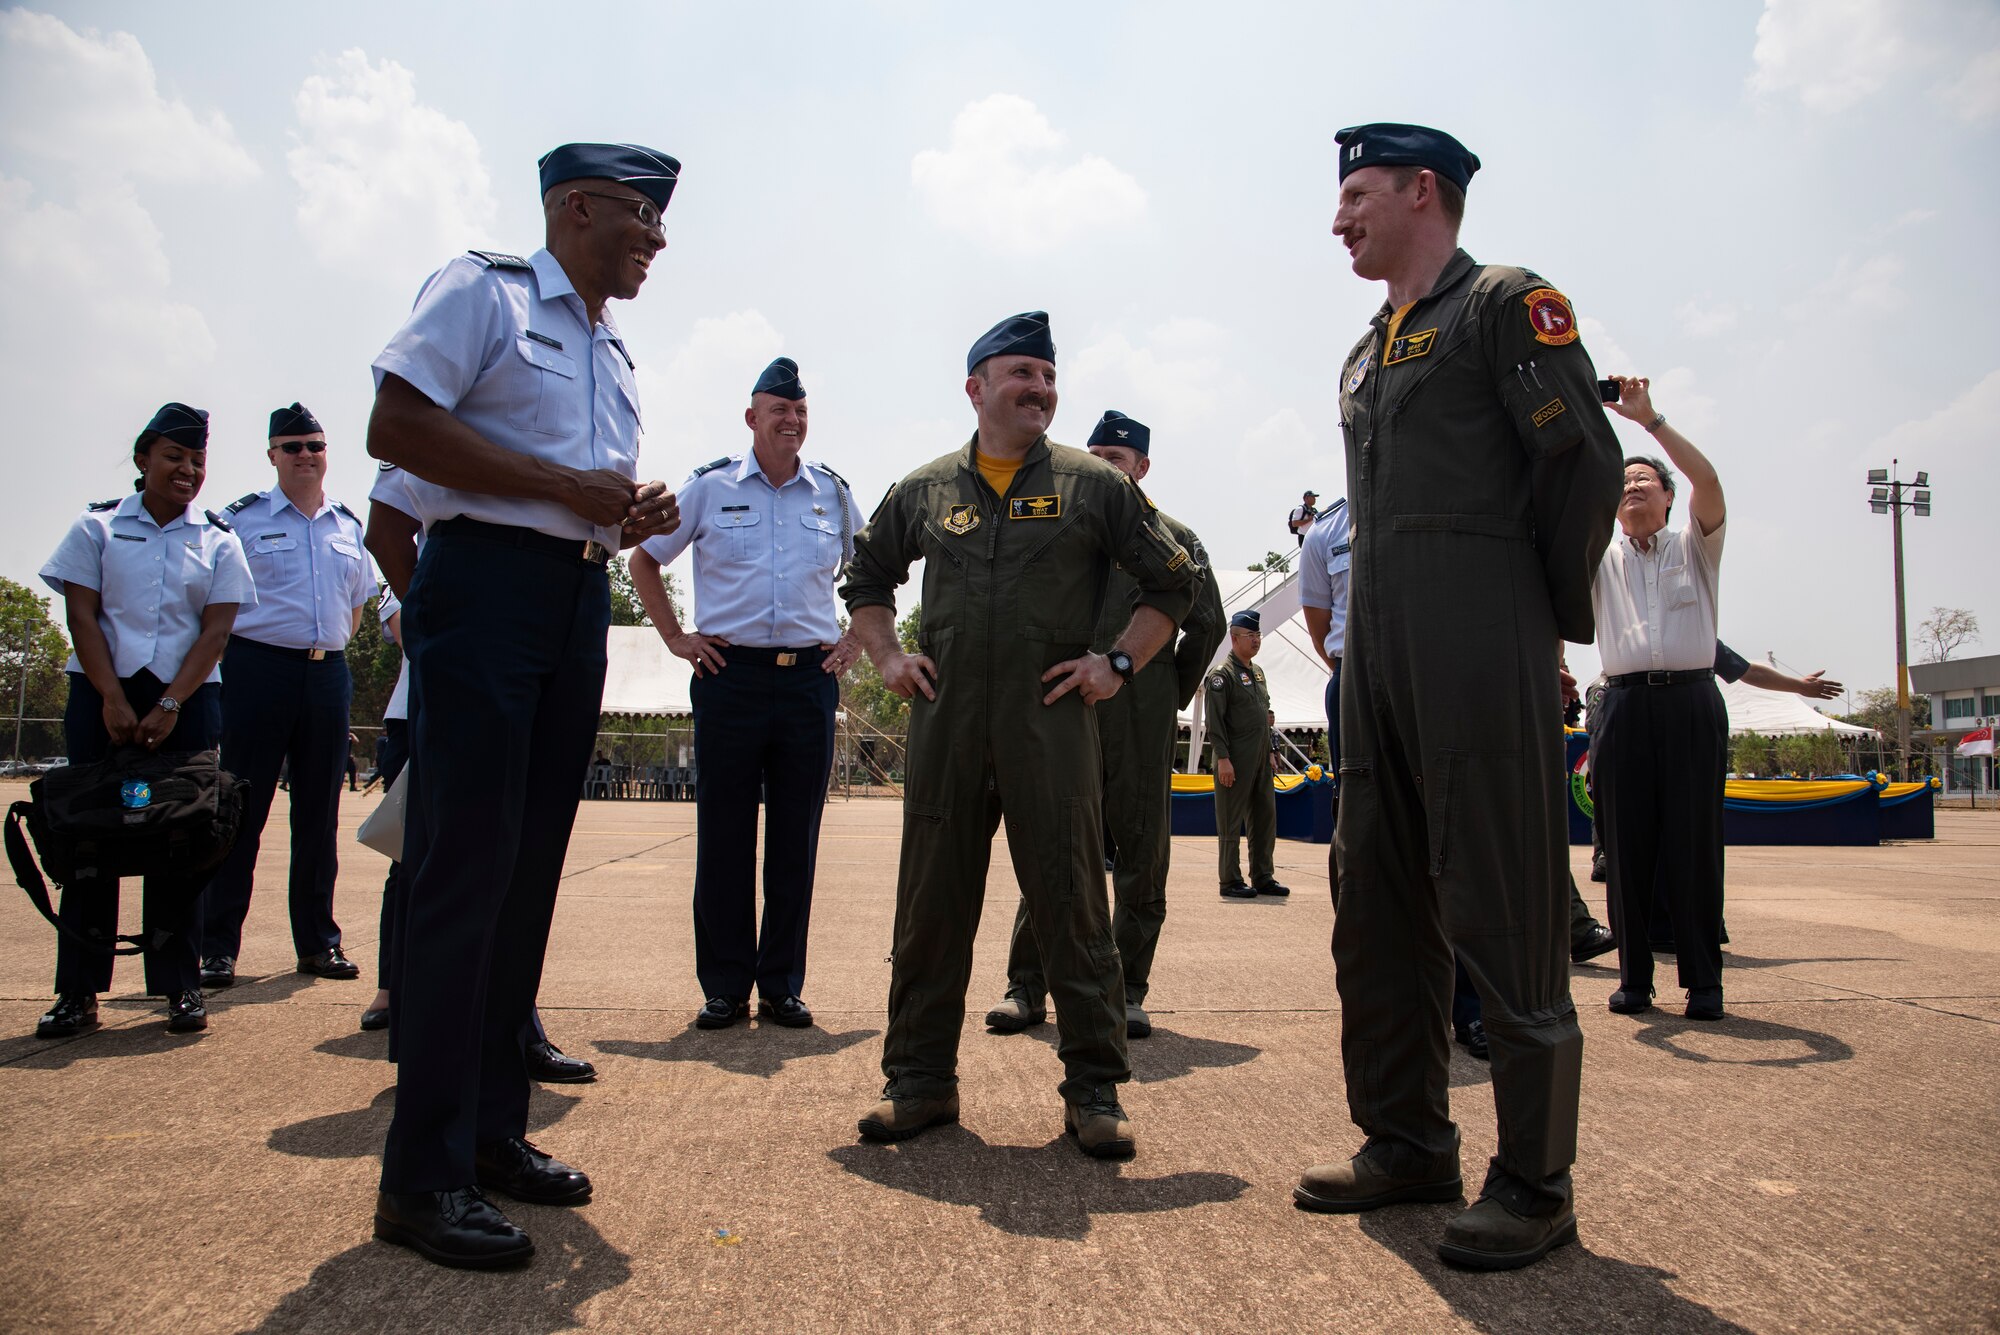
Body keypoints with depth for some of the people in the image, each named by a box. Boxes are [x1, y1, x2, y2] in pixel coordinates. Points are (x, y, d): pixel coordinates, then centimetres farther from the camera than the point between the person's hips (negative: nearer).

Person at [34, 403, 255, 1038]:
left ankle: (179, 984, 5)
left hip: (188, 699, 0)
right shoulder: (97, 526, 7)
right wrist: (112, 699, -10)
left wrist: (170, 705, -10)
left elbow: (215, 630, 1)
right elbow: (81, 615, 0)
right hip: (102, 694, 0)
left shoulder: (218, 540, 8)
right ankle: (79, 989, 6)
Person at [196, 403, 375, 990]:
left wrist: (326, 649, 14)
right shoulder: (244, 517, 3)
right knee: (242, 809, -3)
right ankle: (218, 946, 4)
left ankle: (317, 941, 16)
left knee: (319, 813, 8)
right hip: (258, 670, -4)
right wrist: (230, 662, -3)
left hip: (329, 673, 4)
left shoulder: (348, 526, 15)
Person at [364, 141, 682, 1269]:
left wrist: (638, 515, 5)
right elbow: (397, 426, -11)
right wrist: (567, 486, -15)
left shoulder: (614, 352, 24)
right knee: (464, 869, -9)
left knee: (531, 868, 8)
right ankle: (425, 1173, -1)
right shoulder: (484, 291, 1)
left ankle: (494, 1128, 19)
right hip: (488, 585, -8)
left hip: (581, 600, 8)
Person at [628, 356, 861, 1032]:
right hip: (730, 675, -1)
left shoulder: (833, 493, 11)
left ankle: (782, 985, 15)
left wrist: (853, 641, 11)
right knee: (723, 837, 1)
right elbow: (645, 560, 14)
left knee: (796, 839, 5)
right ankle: (724, 987, 12)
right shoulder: (710, 487, 5)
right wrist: (675, 637, 6)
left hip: (810, 678, 2)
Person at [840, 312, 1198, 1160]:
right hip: (944, 724, 2)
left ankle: (1094, 1089, 11)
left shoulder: (1093, 485, 7)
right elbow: (866, 581, 25)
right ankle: (920, 1080, 19)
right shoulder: (924, 491, 13)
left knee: (1072, 907, 0)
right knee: (931, 906, 6)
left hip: (1052, 722, -2)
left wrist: (1120, 663, -1)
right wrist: (888, 657, 10)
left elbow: (1172, 582, 10)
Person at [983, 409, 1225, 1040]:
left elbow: (1207, 623, 11)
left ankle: (1129, 991, 12)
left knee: (1142, 856, 3)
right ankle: (1027, 986, 6)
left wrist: (1173, 693, 9)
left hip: (1141, 720, -1)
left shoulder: (1174, 538, 10)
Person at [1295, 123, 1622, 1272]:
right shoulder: (1368, 354, 23)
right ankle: (1409, 1144, 22)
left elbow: (1587, 464, -7)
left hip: (1480, 656, -8)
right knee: (1381, 903, 10)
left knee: (1503, 913, -4)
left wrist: (1545, 621, -2)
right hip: (1377, 651, 8)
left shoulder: (1509, 303, 0)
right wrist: (1372, 637, 14)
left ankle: (1536, 1184, 8)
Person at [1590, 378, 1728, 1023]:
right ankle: (1634, 976, 7)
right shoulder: (1601, 555, 18)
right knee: (1626, 843, 0)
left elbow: (1708, 480, -4)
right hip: (1625, 703, 1)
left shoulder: (1695, 546, 14)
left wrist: (1649, 418, -7)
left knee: (1694, 840, -3)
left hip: (1691, 700, -1)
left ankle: (1704, 980, 5)